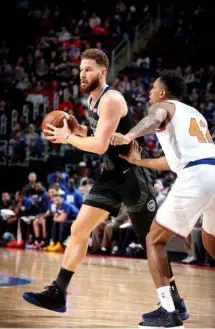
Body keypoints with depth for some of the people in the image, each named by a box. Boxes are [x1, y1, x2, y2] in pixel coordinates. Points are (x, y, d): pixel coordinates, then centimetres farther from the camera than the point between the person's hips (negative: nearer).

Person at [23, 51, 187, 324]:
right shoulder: (94, 100, 10)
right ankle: (57, 293, 7)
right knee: (79, 230, 3)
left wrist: (67, 137, -13)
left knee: (150, 242, -2)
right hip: (111, 175, 9)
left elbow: (100, 146, -26)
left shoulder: (111, 99, -19)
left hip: (131, 175, -9)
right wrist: (80, 130, 6)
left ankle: (175, 302, 9)